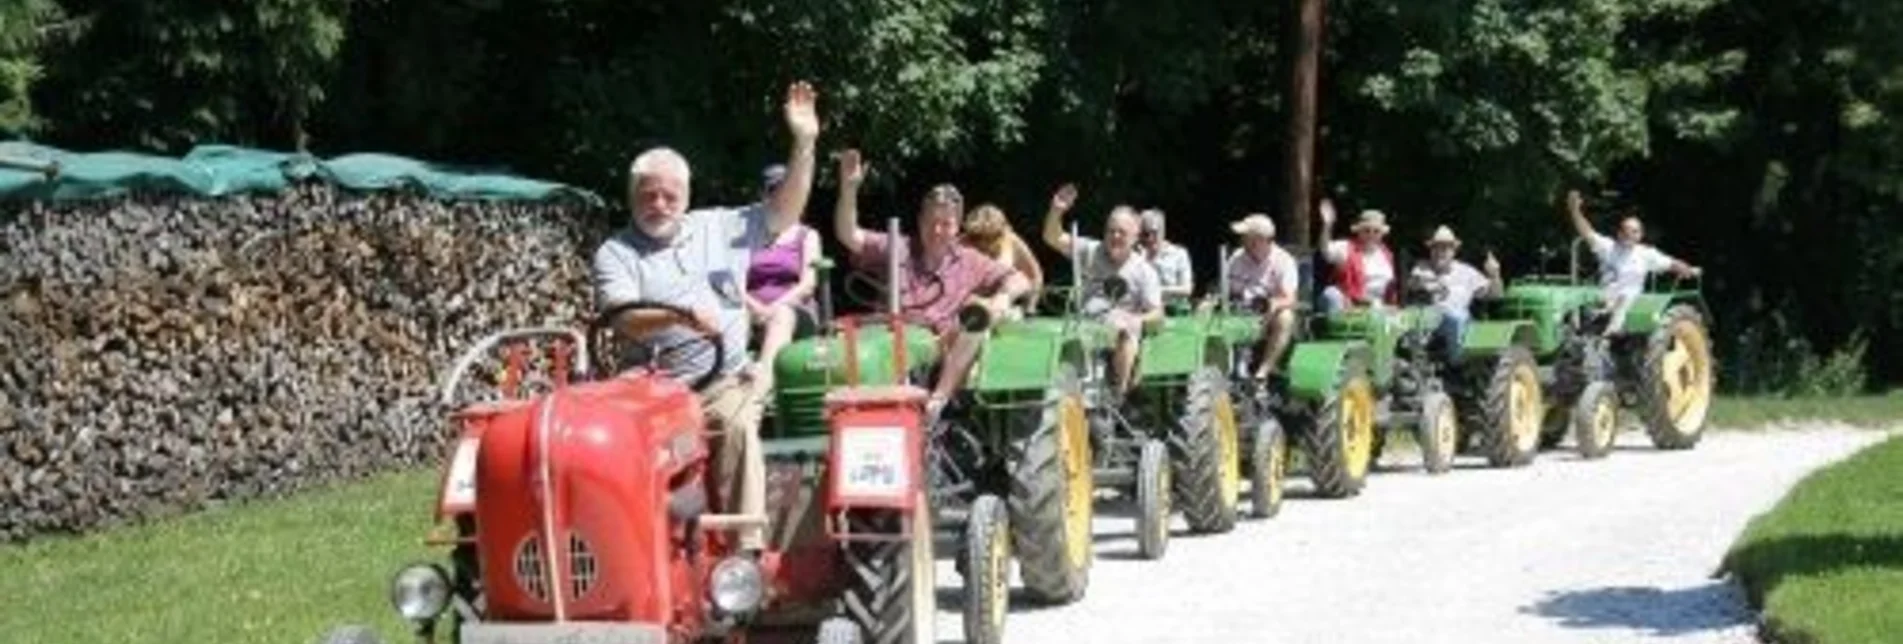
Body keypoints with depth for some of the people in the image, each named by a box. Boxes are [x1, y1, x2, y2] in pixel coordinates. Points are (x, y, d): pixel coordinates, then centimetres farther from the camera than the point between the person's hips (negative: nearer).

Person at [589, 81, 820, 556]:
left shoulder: (720, 228, 16)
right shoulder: (615, 253, 6)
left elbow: (784, 212, 10)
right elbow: (623, 320, -10)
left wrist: (804, 144, -1)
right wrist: (682, 315, -27)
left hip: (726, 382, 1)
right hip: (653, 389, -1)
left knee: (737, 424, -25)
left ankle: (747, 548, -25)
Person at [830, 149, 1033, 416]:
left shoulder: (968, 262, 20)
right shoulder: (895, 249, 17)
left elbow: (1020, 281, 16)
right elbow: (848, 236, 5)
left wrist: (1002, 297, -9)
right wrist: (849, 187, -10)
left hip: (942, 348, 1)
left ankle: (937, 401, -38)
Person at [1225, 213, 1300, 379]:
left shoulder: (1283, 261, -9)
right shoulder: (1237, 258, 5)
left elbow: (1289, 300, -19)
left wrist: (1274, 305, -41)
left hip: (1269, 319, -3)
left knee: (1285, 317, -36)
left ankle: (1264, 370, -36)